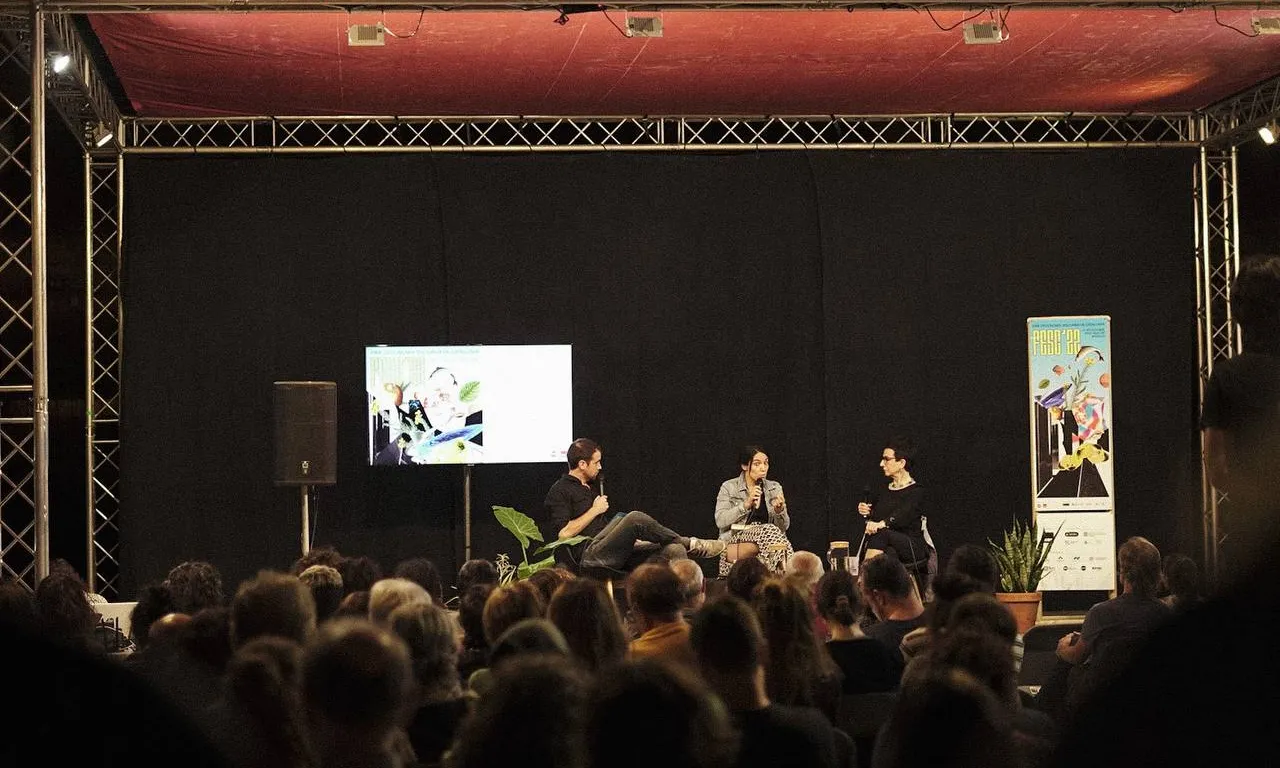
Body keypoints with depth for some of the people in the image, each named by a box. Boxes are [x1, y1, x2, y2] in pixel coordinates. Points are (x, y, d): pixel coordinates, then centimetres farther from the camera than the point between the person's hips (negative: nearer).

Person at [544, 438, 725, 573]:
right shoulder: (560, 492, -1)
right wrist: (595, 510, -6)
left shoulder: (592, 486, 28)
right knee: (635, 519, -28)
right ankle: (690, 544, -12)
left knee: (674, 551, -14)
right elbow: (564, 533, -14)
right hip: (587, 556, -9)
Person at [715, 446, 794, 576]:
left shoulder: (775, 488, 15)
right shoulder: (729, 487, 6)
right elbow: (720, 521, -7)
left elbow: (784, 526, 8)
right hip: (735, 541, -3)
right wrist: (746, 504, -15)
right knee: (769, 530, -33)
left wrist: (780, 511, -14)